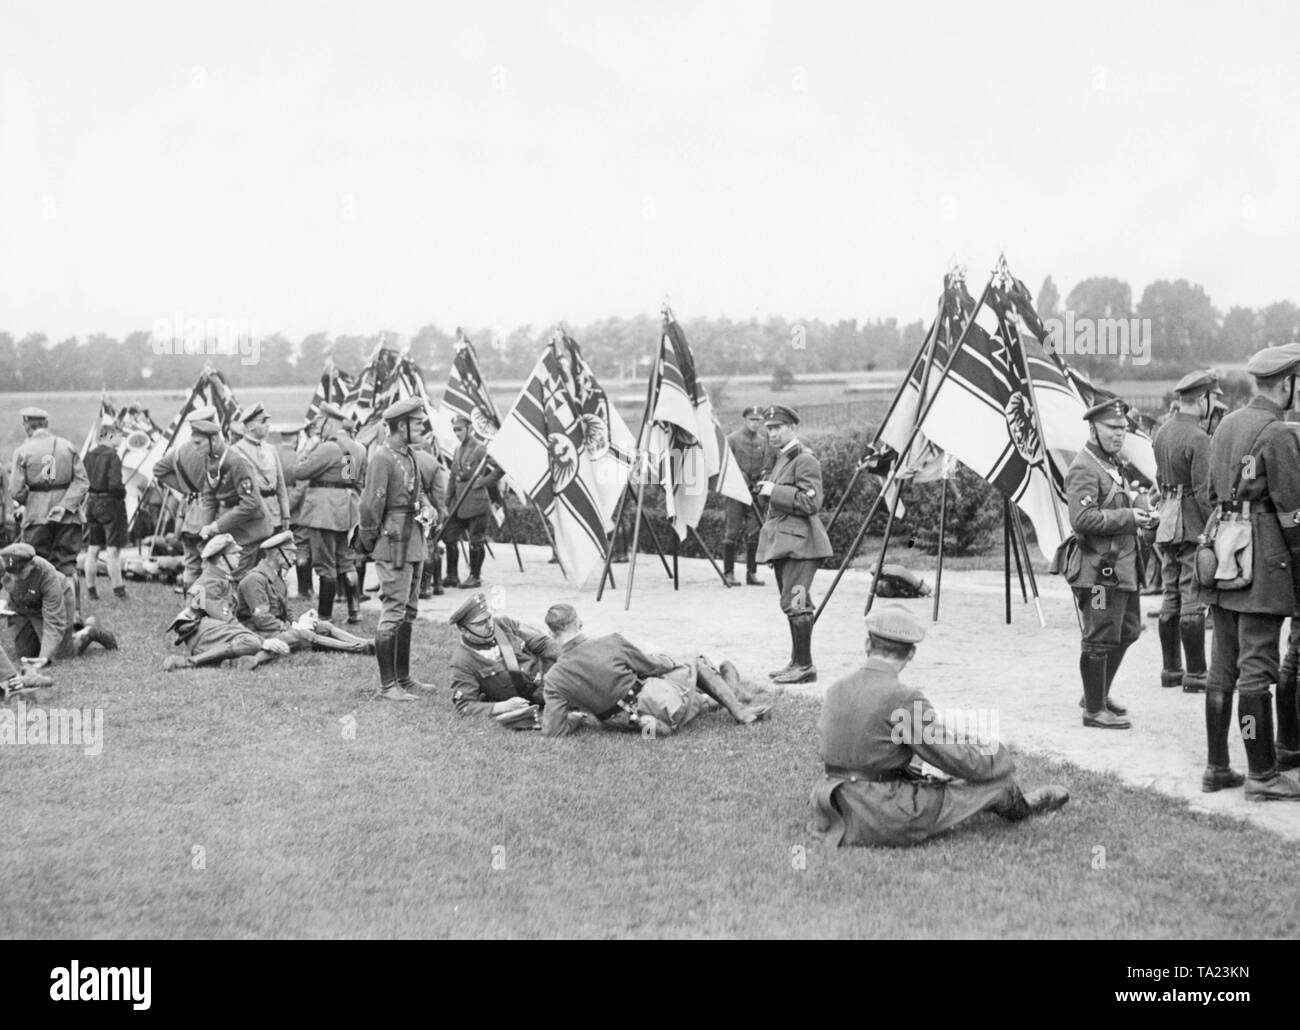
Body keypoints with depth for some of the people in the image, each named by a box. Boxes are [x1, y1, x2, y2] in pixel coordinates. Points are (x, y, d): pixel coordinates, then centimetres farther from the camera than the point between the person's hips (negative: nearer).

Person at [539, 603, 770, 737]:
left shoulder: (554, 679, -12)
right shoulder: (611, 643, -19)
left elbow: (551, 731, -15)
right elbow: (649, 666, -2)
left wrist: (578, 717, 4)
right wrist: (671, 662, 20)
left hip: (628, 722, 4)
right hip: (668, 707, -4)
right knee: (696, 663, 24)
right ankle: (738, 709, 32)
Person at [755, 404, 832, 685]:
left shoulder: (805, 460, -12)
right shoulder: (781, 459, 19)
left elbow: (811, 502, -21)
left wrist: (775, 491, -18)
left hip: (799, 543, -10)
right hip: (783, 542, 10)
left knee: (795, 603, -13)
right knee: (793, 604, 13)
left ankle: (805, 666, -9)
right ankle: (797, 663, 18)